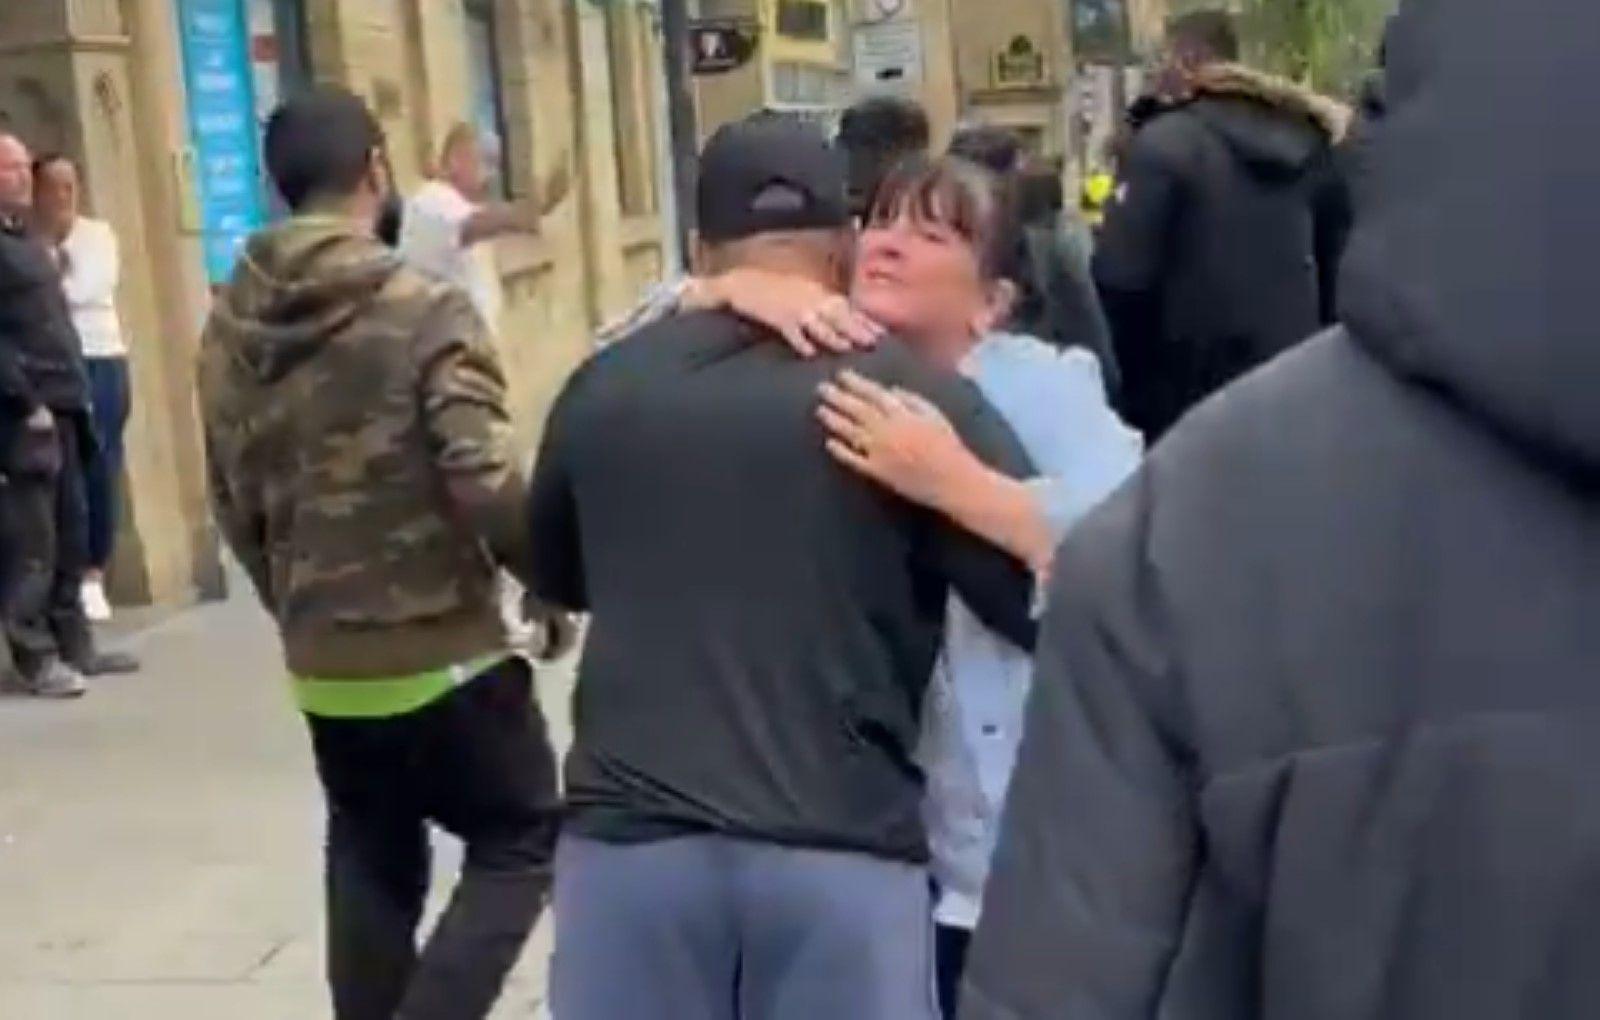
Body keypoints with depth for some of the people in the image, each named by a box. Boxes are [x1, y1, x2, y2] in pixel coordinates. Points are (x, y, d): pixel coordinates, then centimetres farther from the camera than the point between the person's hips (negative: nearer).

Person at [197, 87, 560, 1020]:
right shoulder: (425, 310, -16)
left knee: (373, 870, 20)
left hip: (323, 668, 6)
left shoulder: (230, 328, 3)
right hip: (445, 655, -6)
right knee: (520, 846, 11)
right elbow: (489, 489, -22)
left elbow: (236, 506, 8)